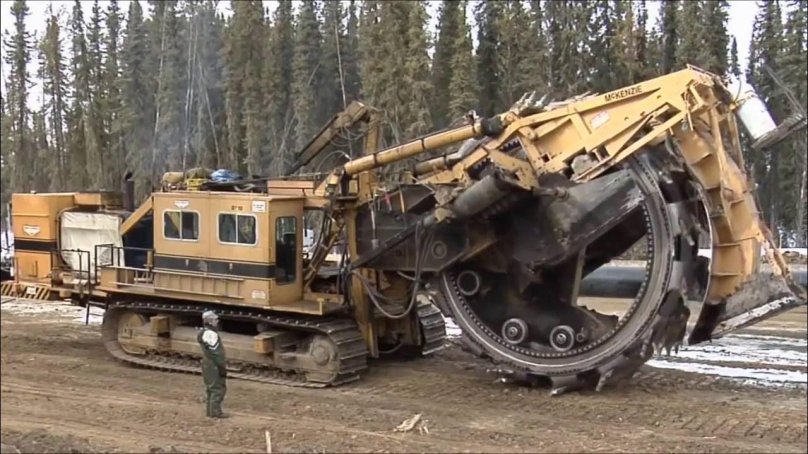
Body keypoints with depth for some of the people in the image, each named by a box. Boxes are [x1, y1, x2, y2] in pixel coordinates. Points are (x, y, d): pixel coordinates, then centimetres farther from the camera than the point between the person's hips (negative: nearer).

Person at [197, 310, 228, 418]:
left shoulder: (203, 332, 13)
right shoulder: (211, 334, -20)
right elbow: (215, 352, -21)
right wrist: (222, 366, -17)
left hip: (207, 364, 10)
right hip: (214, 366, -10)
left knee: (210, 388, 16)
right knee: (217, 388, -5)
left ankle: (211, 411, 23)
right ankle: (215, 412, -3)